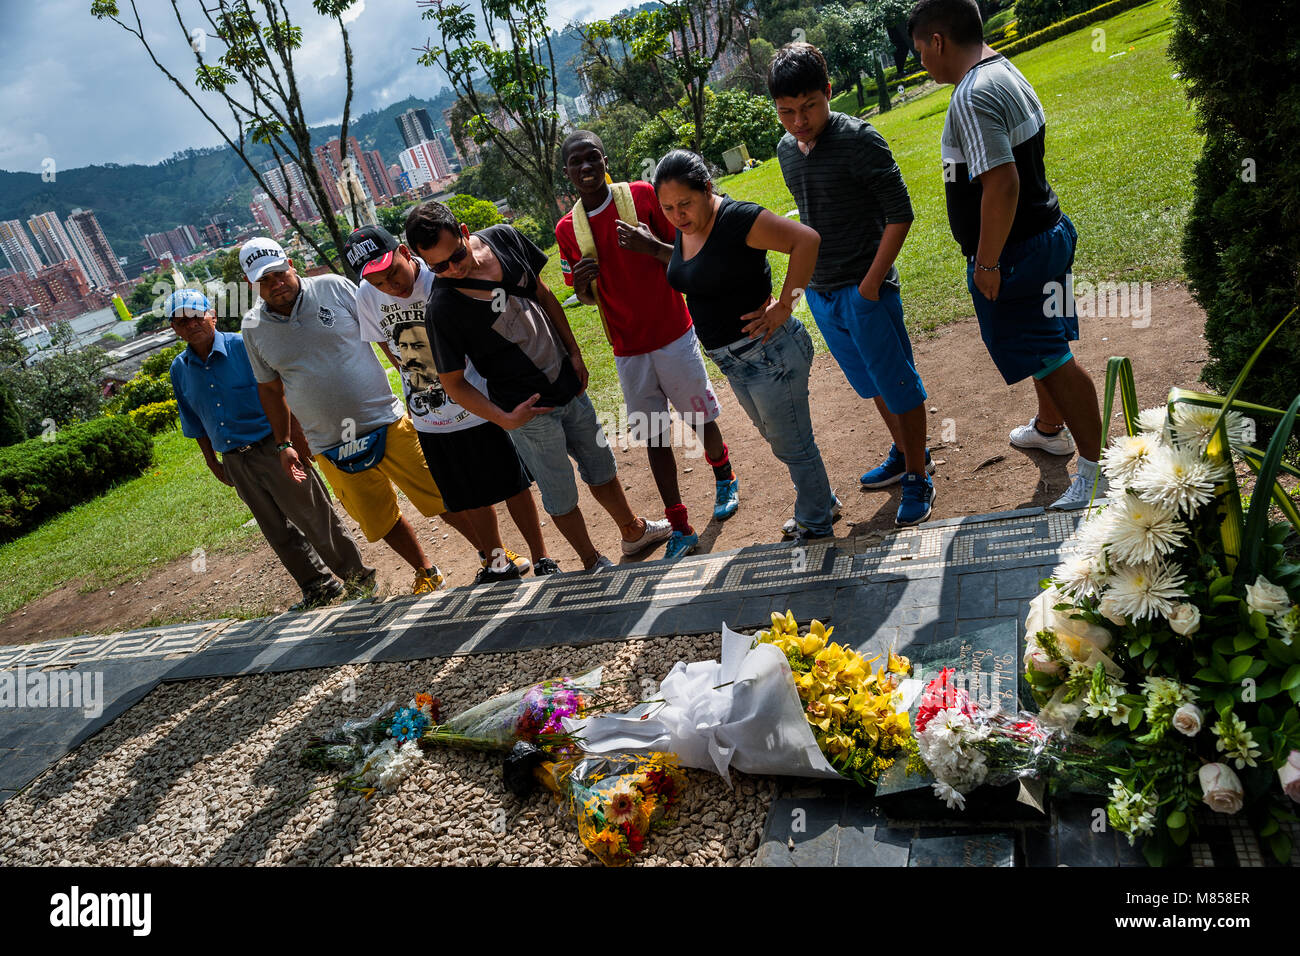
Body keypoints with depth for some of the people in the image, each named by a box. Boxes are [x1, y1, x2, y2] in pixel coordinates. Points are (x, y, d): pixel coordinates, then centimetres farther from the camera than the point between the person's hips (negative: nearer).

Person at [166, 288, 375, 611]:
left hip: (273, 449, -5)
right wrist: (213, 462, 18)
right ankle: (318, 587, 27)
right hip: (236, 463, 5)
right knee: (278, 532, 12)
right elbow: (196, 424, 18)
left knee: (316, 520, 0)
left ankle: (358, 578, 14)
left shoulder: (245, 346, -9)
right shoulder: (180, 369, 7)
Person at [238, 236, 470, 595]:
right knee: (380, 520, 12)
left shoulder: (333, 287, -4)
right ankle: (427, 573, 33)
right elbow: (270, 388, 14)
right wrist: (283, 444, 13)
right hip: (332, 451, 3)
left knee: (443, 497, 1)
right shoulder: (254, 327, 4)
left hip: (388, 422, -2)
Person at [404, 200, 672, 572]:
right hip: (529, 409, -5)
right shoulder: (441, 308, -23)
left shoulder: (504, 238, -8)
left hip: (568, 384, 6)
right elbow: (453, 382, -14)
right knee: (560, 494, 10)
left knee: (601, 467, 23)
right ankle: (593, 563, 34)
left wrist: (574, 353, 5)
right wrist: (505, 419, -24)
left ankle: (634, 531, 47)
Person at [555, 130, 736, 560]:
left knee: (700, 419, 11)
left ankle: (724, 476, 42)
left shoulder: (643, 195, -7)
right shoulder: (567, 229, 2)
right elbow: (587, 298, 11)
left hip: (673, 336, -2)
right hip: (627, 351, 2)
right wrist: (583, 283, -13)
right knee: (653, 437, 5)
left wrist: (653, 247, -25)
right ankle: (680, 528, 13)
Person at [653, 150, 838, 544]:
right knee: (778, 437, 24)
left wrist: (784, 307, -24)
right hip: (733, 361, 10)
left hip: (769, 353, -9)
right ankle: (821, 502, 45)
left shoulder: (737, 219, -21)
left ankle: (815, 527, 27)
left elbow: (806, 240, -26)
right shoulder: (684, 229, 4)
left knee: (793, 445, 6)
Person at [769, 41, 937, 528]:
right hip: (819, 293, 7)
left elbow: (899, 214, -14)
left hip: (864, 291, -7)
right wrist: (810, 275, 14)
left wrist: (871, 283, -18)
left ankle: (918, 476, 19)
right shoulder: (786, 150, 7)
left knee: (898, 385, 4)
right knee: (870, 383, 20)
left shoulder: (859, 139, -14)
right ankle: (903, 452, 40)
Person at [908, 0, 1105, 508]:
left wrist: (987, 263, -23)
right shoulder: (1007, 73, 9)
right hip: (1046, 231, 10)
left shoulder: (971, 97, -23)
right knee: (1046, 345, 26)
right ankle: (1050, 428, 47)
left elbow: (1001, 183, -31)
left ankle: (1097, 467, 10)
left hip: (1016, 251, -10)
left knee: (1052, 357, -1)